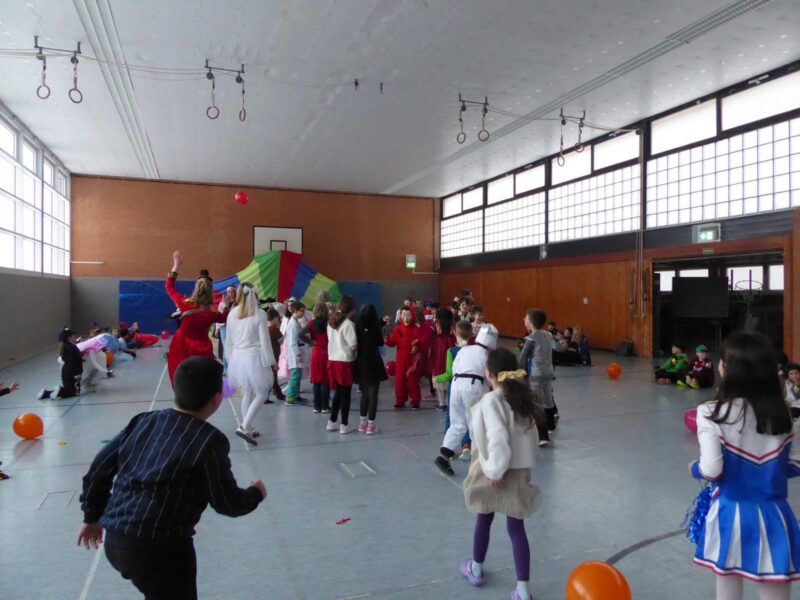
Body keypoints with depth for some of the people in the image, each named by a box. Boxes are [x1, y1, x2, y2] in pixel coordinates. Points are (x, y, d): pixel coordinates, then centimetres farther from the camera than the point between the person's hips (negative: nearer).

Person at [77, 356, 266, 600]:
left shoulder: (144, 421, 6)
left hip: (114, 541, 7)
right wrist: (256, 493, 12)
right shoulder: (209, 440, -12)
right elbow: (227, 503, -8)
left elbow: (99, 468, 11)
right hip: (159, 547, -7)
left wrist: (92, 516, 24)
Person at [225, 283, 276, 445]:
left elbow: (229, 340, 7)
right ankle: (244, 427, -5)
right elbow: (265, 341, -11)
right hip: (254, 358, -5)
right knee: (262, 394, 7)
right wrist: (270, 361, -2)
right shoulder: (259, 314, -12)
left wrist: (231, 359, 19)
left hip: (238, 358, 5)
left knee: (247, 394, 17)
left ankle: (248, 428, 23)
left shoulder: (232, 314, 1)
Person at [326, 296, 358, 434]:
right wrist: (357, 344, 2)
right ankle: (344, 425, 12)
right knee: (345, 393, 4)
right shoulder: (348, 323, -15)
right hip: (345, 362, -7)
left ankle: (331, 422, 22)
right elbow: (353, 345, -18)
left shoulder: (331, 322, 8)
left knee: (338, 392, 17)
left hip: (332, 360, 7)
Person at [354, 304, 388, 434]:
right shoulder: (375, 328, -11)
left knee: (364, 394, 18)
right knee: (372, 395, 3)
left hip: (361, 364, 4)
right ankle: (371, 425, 5)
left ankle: (363, 423, 24)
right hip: (373, 363, -4)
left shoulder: (357, 328, -3)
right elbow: (381, 343, 3)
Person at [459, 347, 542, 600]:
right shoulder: (522, 397, -1)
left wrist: (495, 471, -19)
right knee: (516, 528, 11)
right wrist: (524, 463, 9)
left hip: (494, 472, -4)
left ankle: (476, 570, 42)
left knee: (484, 520, 19)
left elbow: (498, 440, -30)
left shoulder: (491, 400, -22)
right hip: (520, 471, 4)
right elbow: (531, 436, 2)